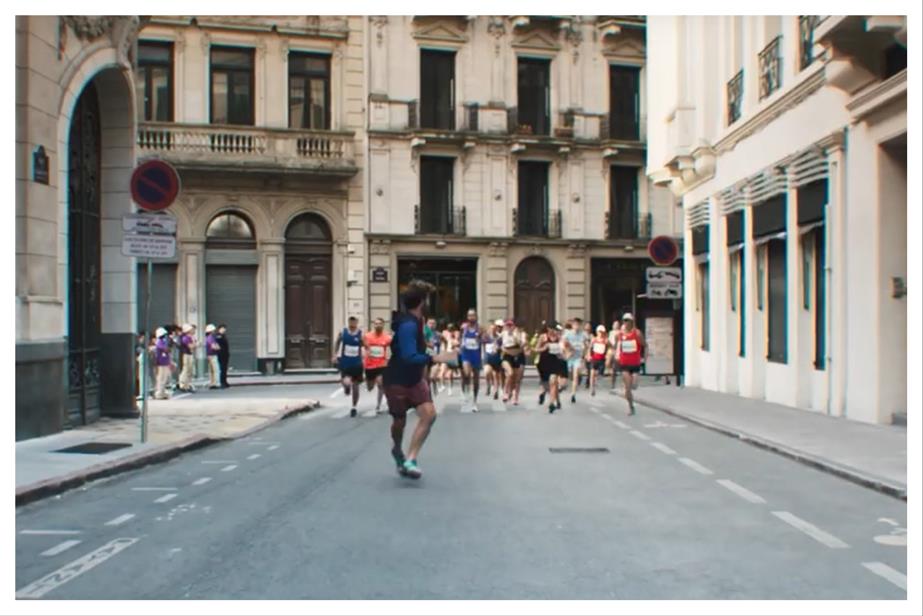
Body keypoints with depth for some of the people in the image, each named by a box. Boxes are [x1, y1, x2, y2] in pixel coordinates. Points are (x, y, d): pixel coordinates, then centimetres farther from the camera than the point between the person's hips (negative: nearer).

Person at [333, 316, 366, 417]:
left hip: (356, 363, 0)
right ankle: (347, 386, 20)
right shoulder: (342, 332, -4)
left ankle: (354, 408, 26)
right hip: (344, 362, 0)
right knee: (346, 382, -21)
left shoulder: (360, 334, -7)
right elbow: (336, 343, 12)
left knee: (355, 385, 9)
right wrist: (335, 355, 4)